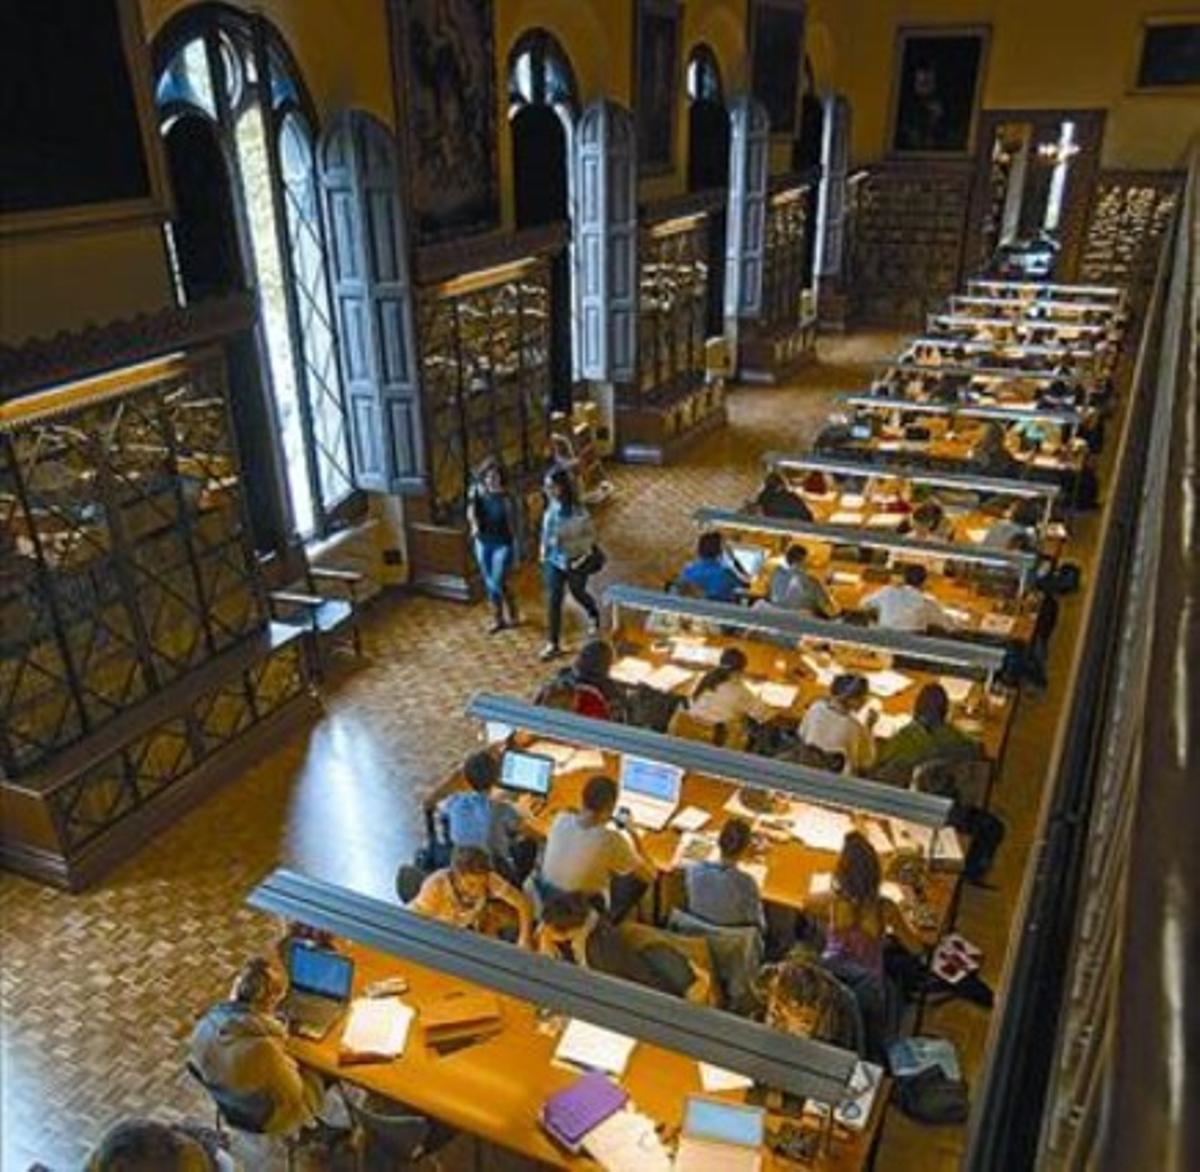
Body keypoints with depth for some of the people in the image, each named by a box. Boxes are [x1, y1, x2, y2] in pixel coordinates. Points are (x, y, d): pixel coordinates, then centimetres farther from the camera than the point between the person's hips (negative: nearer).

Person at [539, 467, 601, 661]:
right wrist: (544, 551, 10)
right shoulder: (552, 504, -6)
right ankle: (553, 644, 9)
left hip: (574, 561, -4)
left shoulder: (576, 510, -25)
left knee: (578, 593, 20)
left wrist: (583, 557, -19)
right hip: (553, 559, 4)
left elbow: (590, 533, -16)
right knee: (553, 601, 2)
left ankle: (594, 616, 54)